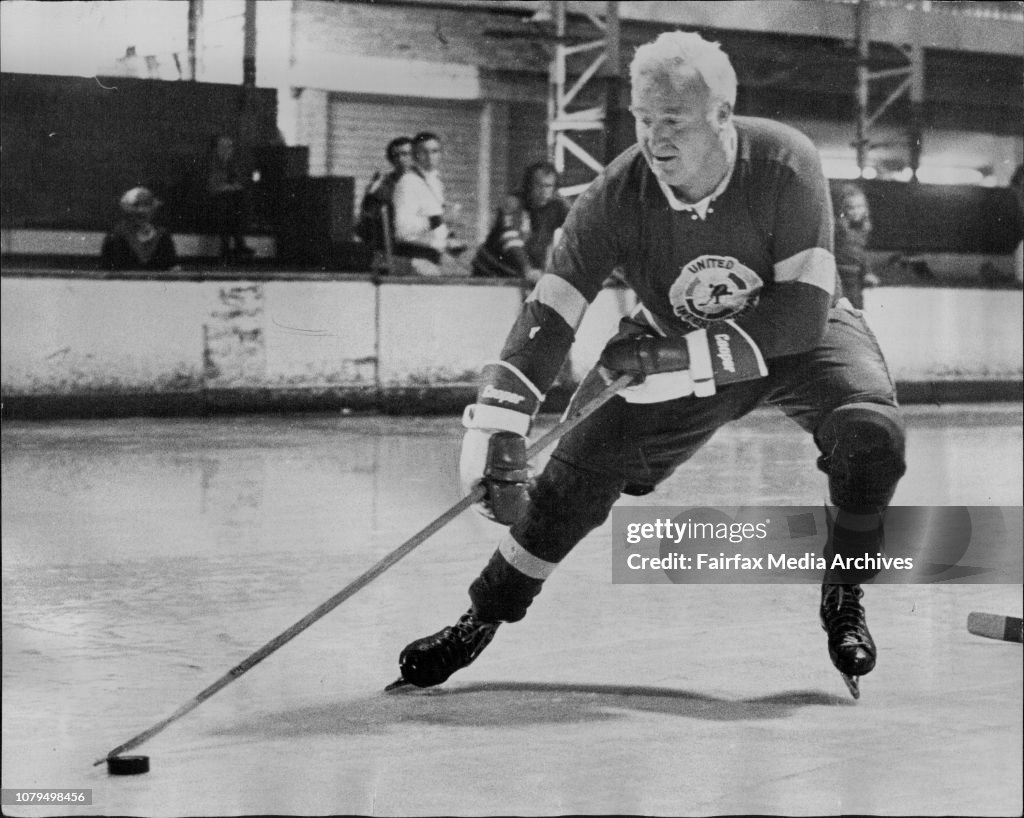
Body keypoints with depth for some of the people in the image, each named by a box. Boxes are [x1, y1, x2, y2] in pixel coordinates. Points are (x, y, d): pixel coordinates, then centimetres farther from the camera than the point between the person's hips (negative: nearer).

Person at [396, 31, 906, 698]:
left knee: (870, 432, -29)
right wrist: (496, 431, -37)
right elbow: (549, 318, -25)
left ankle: (843, 603, -4)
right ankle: (483, 619, 11)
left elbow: (803, 312, -32)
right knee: (580, 466, -9)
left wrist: (667, 353, -34)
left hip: (797, 339, -2)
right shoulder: (617, 197, -25)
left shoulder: (785, 162, -31)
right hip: (677, 355, 2)